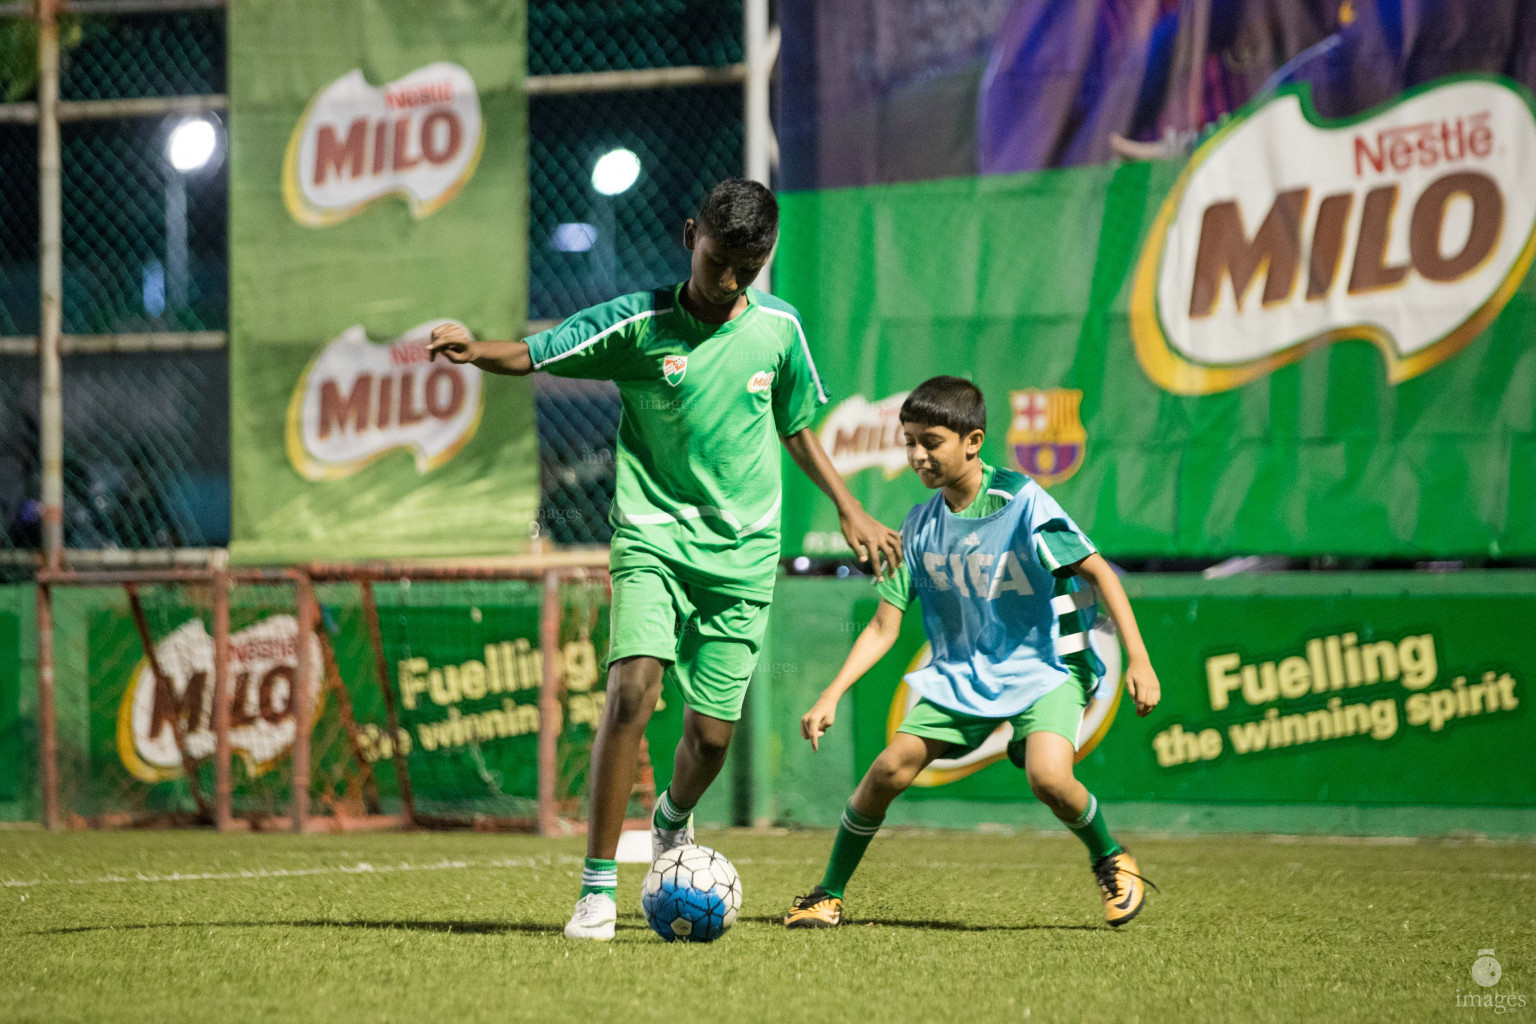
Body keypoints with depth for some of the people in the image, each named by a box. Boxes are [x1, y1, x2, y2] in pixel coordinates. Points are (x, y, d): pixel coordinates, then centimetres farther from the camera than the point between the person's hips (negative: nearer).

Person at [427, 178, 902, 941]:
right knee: (633, 686, -24)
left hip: (744, 549, 2)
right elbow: (530, 356, -6)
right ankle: (598, 887, -17)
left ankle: (673, 821, 37)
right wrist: (475, 350, -28)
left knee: (711, 731, -1)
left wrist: (851, 513, 22)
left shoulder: (778, 329, 4)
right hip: (654, 535, -2)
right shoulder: (638, 324, -5)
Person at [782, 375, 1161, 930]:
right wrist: (831, 696, -9)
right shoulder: (921, 526, -2)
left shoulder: (1022, 503, -17)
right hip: (962, 673, 5)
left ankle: (1112, 862, 1)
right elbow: (883, 626, 2)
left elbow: (1098, 572, -12)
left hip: (1044, 668, -5)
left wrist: (1138, 661, -18)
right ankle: (829, 895, 7)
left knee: (1048, 776, -30)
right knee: (890, 768, -11)